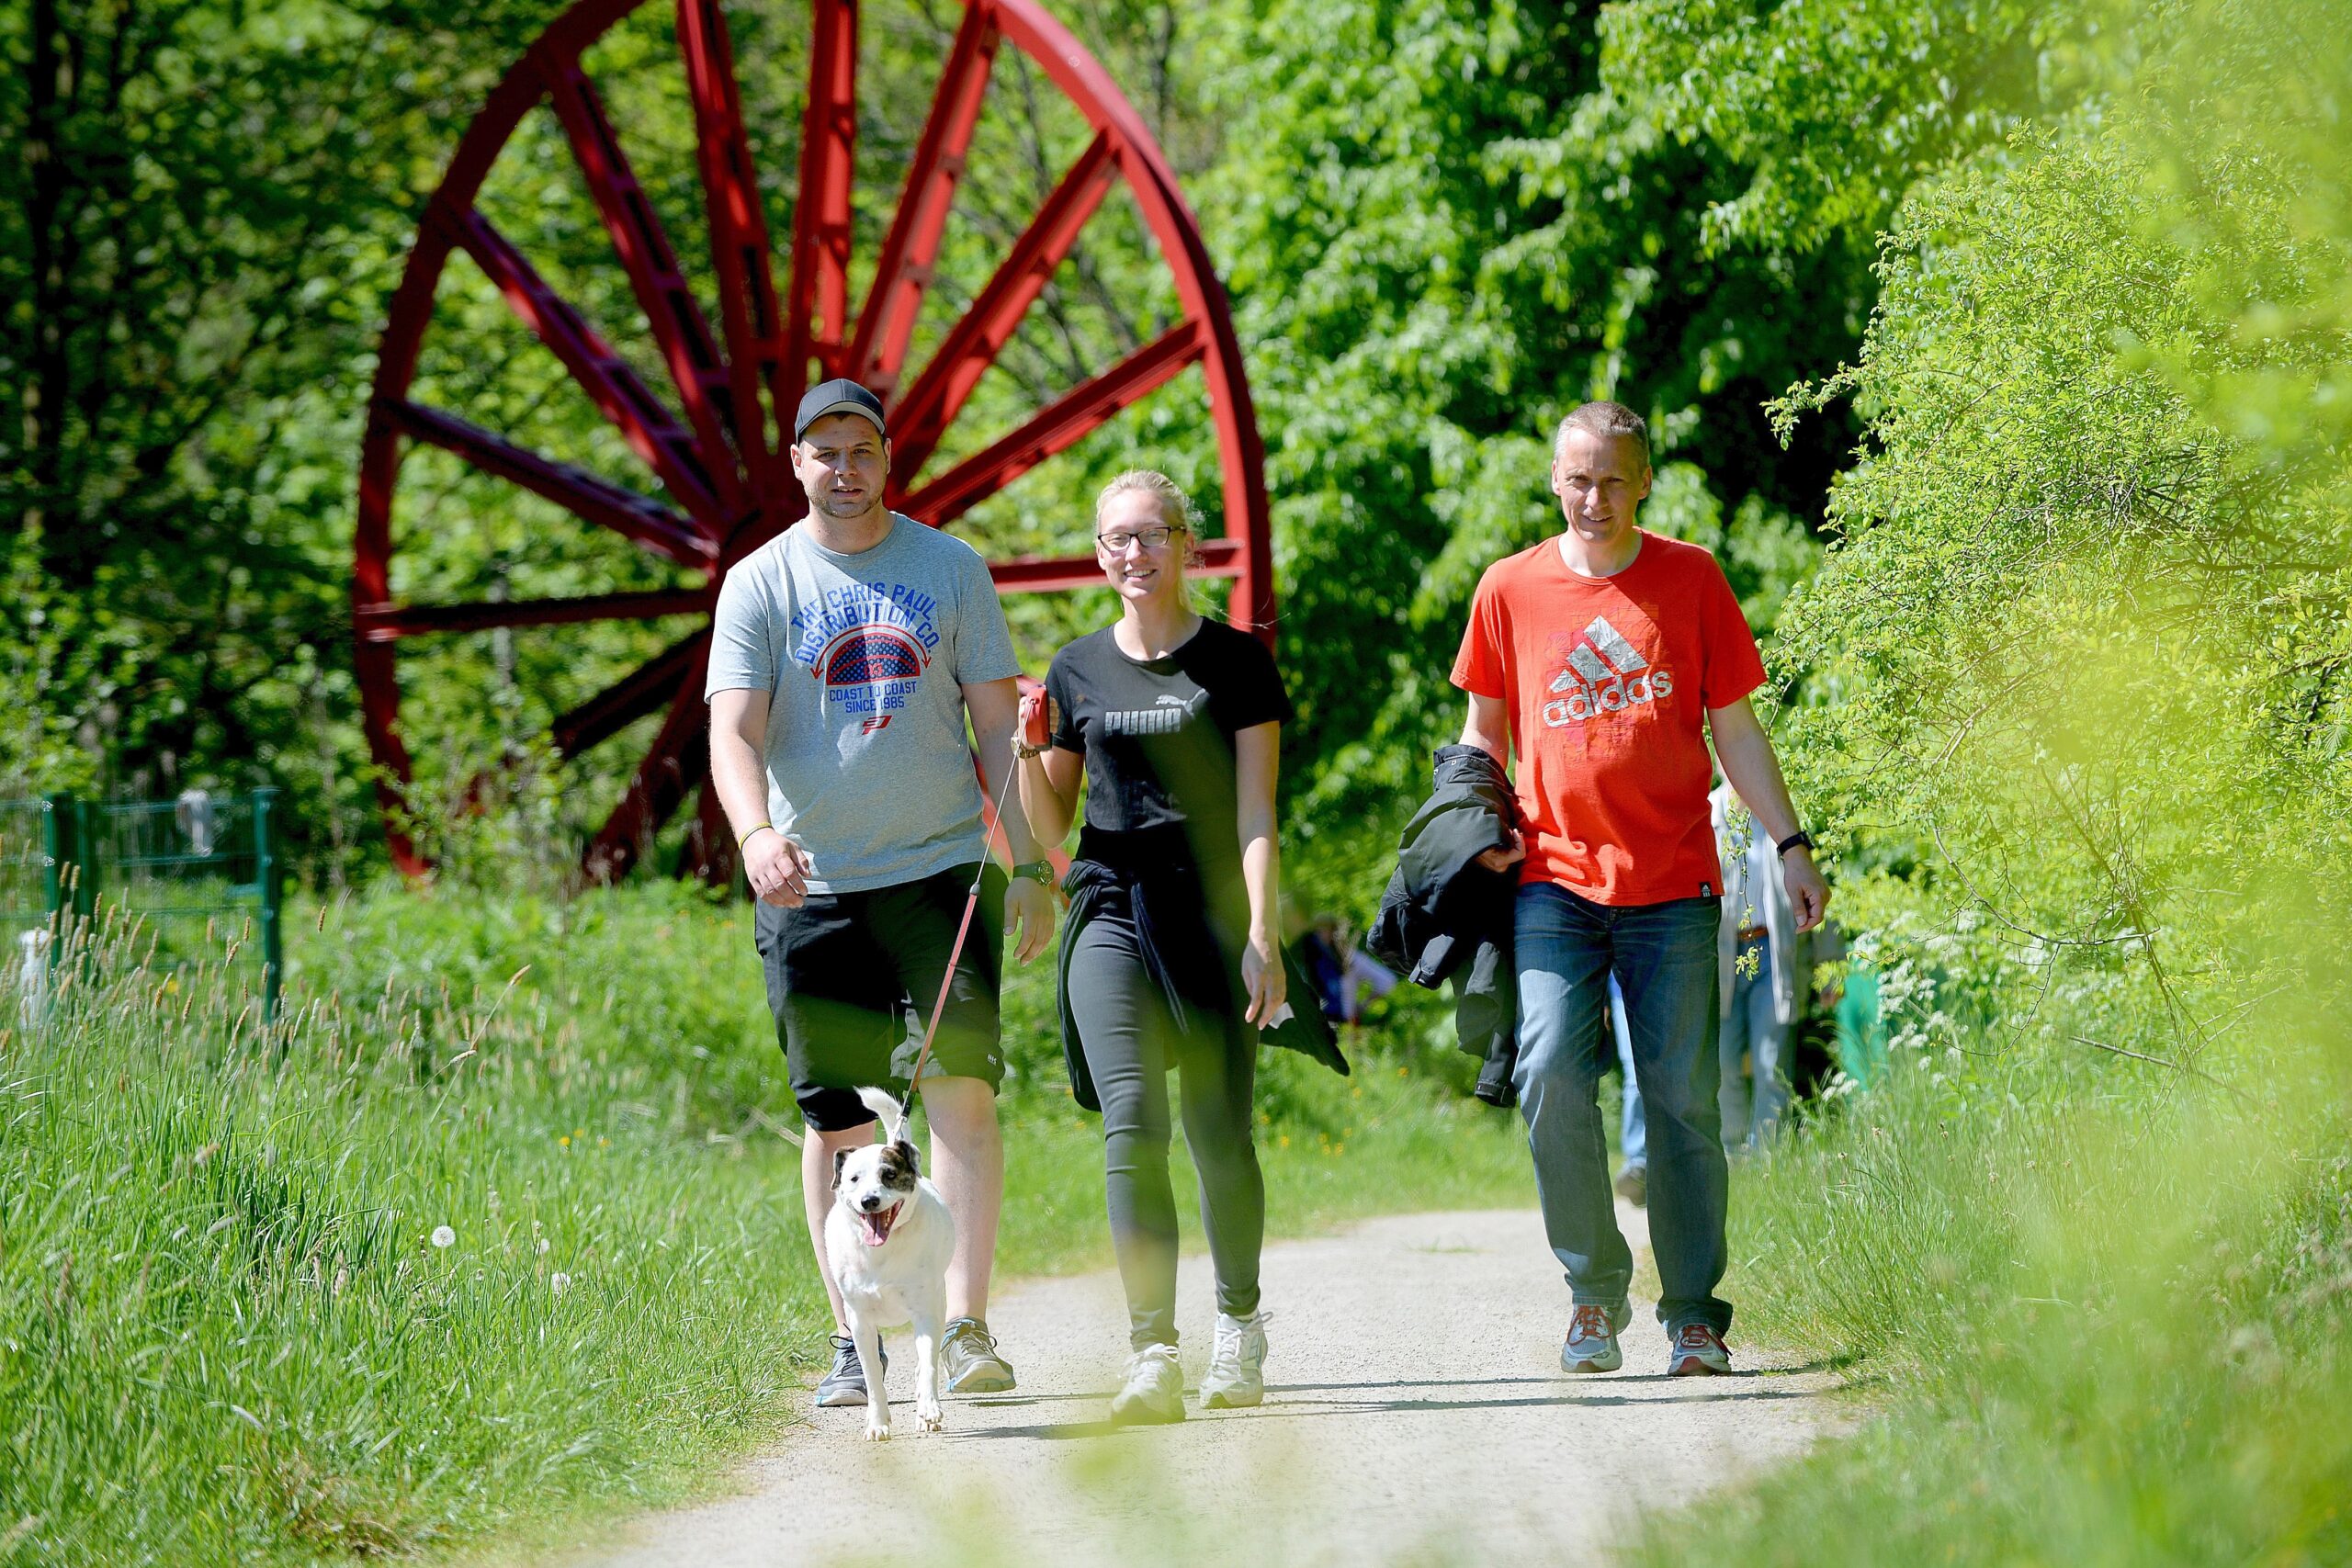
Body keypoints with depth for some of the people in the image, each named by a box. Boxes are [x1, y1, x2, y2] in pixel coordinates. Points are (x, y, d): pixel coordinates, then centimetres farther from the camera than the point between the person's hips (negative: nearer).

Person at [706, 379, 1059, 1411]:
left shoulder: (952, 570, 7)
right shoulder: (761, 584, 3)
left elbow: (997, 725, 9)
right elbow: (734, 733, -7)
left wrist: (1031, 866, 2)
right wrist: (757, 834, -27)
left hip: (941, 870, 0)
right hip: (814, 886, 0)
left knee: (961, 1086, -12)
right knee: (838, 1121, 2)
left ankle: (965, 1331, -12)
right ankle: (855, 1344, 11)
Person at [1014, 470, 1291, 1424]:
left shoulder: (1235, 663, 4)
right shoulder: (1078, 672, 12)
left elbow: (1256, 814, -1)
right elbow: (1049, 825, 17)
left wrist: (1261, 934, -10)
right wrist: (1025, 751, -3)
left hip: (1211, 910, -2)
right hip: (1111, 912, 2)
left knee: (1219, 1134, 0)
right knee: (1131, 1123, -14)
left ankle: (1238, 1322, 25)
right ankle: (1151, 1354, -18)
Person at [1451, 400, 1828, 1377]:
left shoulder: (1691, 580, 5)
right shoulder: (1511, 589, 6)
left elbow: (1734, 729, 9)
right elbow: (1486, 727, 18)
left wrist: (1790, 845, 2)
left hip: (1672, 885, 0)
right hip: (1554, 880, 0)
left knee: (1681, 1097, -1)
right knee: (1550, 1075, -15)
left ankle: (1692, 1316, 8)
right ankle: (1594, 1292, 1)